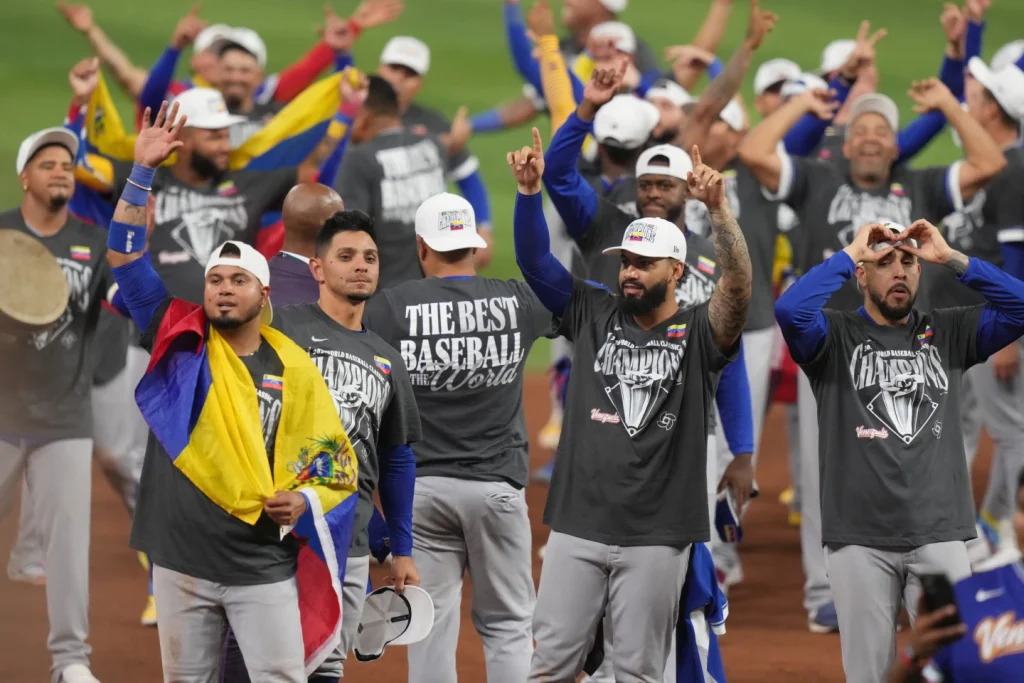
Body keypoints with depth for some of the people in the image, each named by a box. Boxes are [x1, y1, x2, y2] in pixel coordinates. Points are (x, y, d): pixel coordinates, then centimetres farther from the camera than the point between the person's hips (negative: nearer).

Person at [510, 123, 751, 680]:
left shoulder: (698, 333, -1)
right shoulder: (593, 314, 9)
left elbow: (738, 286, -19)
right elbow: (534, 260, 3)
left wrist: (717, 207, -33)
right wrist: (529, 190, -13)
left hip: (654, 537, -3)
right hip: (576, 525, 3)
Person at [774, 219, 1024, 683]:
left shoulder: (949, 332, 13)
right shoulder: (835, 335, 5)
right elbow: (790, 310, -16)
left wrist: (950, 258, -4)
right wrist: (850, 253, -9)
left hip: (939, 536, 2)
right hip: (860, 539, -2)